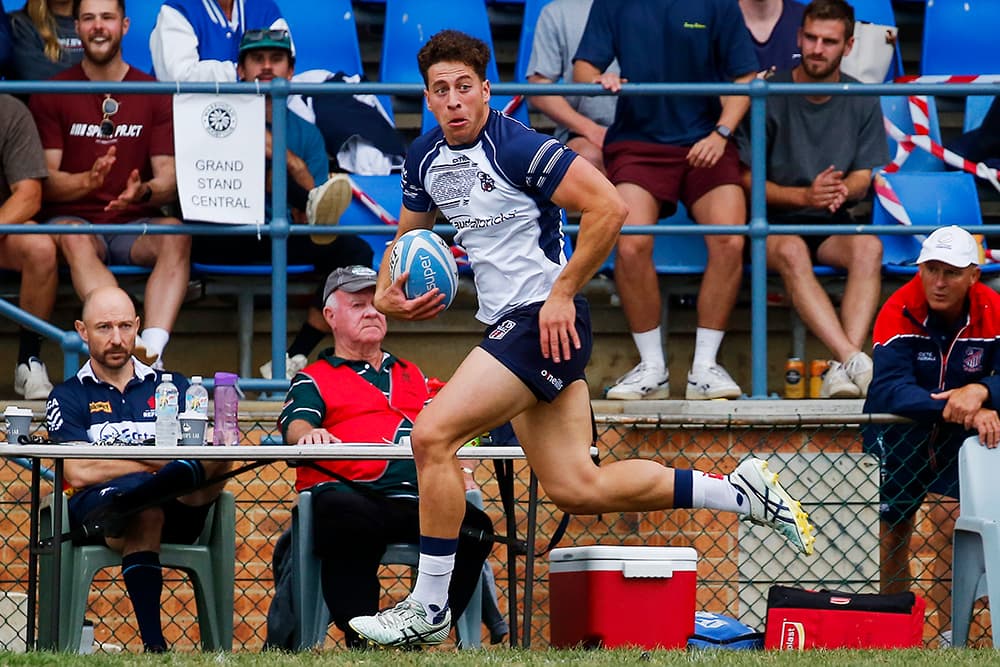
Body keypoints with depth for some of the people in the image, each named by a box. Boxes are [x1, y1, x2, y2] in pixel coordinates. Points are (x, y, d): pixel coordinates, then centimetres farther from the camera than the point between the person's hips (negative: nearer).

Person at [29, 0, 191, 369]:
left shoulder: (154, 95, 8)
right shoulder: (52, 94, 6)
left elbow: (169, 180, 2)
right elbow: (45, 181, -1)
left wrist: (143, 191, -23)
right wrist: (88, 180, -24)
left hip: (134, 224, 1)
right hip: (73, 218, -1)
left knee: (175, 234, -32)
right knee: (73, 240, -37)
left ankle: (152, 348, -48)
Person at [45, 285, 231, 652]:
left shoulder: (172, 387, 23)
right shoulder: (69, 397, 14)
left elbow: (198, 451, 8)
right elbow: (78, 473, -3)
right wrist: (156, 463, -6)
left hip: (178, 511, 2)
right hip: (94, 510, -2)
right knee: (146, 513, -40)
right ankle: (153, 644, -55)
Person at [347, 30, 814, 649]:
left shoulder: (517, 146, -16)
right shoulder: (426, 157, 9)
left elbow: (609, 207, -20)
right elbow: (408, 235, 25)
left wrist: (562, 292, -17)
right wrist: (387, 293, 5)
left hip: (544, 320, -9)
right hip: (509, 326, 9)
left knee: (433, 435, -17)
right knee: (577, 490, 7)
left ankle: (429, 608, -8)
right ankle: (740, 492, 19)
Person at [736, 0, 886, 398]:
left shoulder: (862, 103, 6)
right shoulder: (769, 97, -5)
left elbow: (863, 179, 6)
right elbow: (748, 181, -4)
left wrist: (841, 190, -21)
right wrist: (804, 196, -22)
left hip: (832, 226, 3)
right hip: (772, 223, -3)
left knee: (869, 246, -31)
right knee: (791, 251, -37)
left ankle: (842, 371, -44)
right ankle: (855, 362, -51)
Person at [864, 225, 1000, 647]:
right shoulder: (900, 312, -24)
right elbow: (888, 389, -37)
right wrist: (960, 408, -48)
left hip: (960, 436, 0)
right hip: (898, 433, 0)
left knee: (951, 515, -19)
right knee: (893, 530, 5)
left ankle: (950, 635, -18)